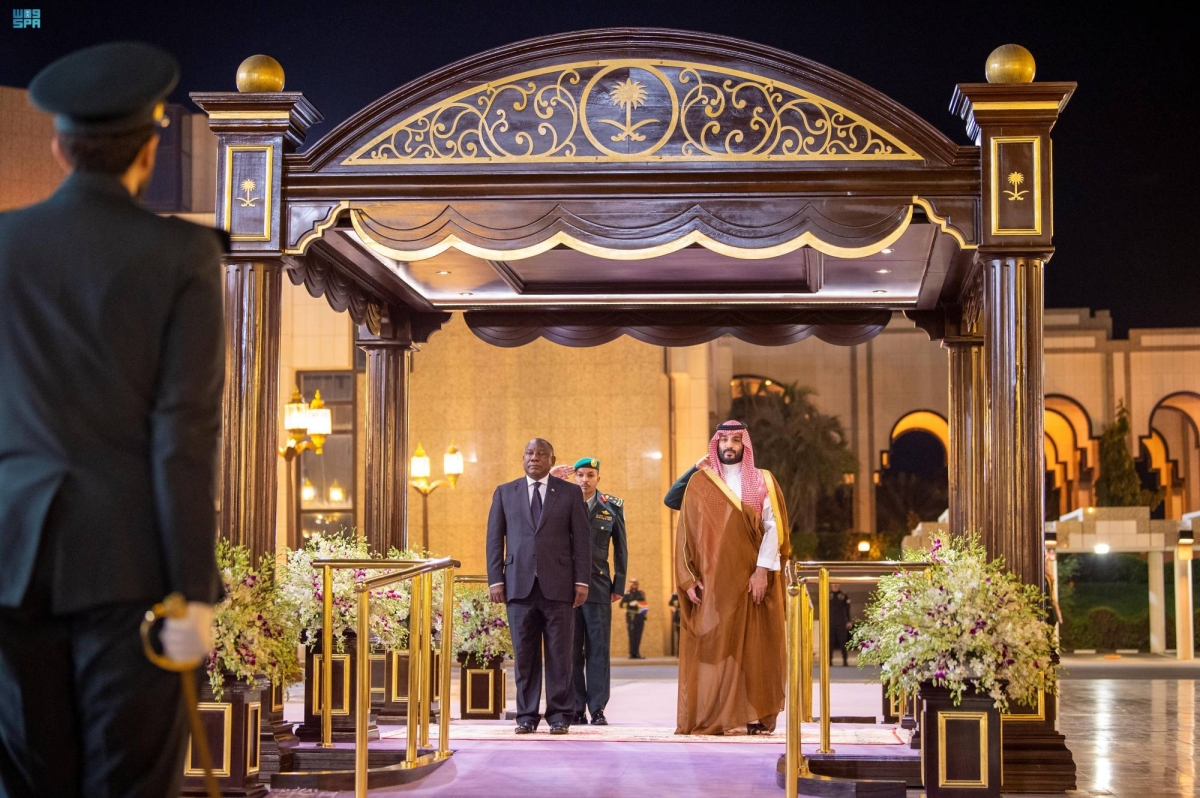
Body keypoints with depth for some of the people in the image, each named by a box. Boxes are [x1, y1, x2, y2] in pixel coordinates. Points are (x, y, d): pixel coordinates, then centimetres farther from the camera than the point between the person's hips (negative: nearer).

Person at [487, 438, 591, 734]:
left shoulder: (570, 492, 9)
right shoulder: (505, 493, 13)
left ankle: (560, 716, 5)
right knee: (524, 654, 2)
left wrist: (581, 580, -2)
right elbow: (495, 538, 10)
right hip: (519, 585, 1)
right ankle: (526, 716, 8)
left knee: (559, 653, -1)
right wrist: (495, 579, 0)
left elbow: (582, 538, 5)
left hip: (558, 585, -1)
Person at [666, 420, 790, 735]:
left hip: (750, 579, 0)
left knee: (751, 647, -2)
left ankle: (754, 716, 1)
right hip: (710, 579, 0)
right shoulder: (698, 482, 8)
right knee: (710, 647, -3)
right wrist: (689, 578, -4)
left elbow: (773, 527, -2)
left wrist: (763, 570, -13)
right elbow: (686, 532, 5)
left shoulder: (762, 482, 7)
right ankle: (708, 717, -1)